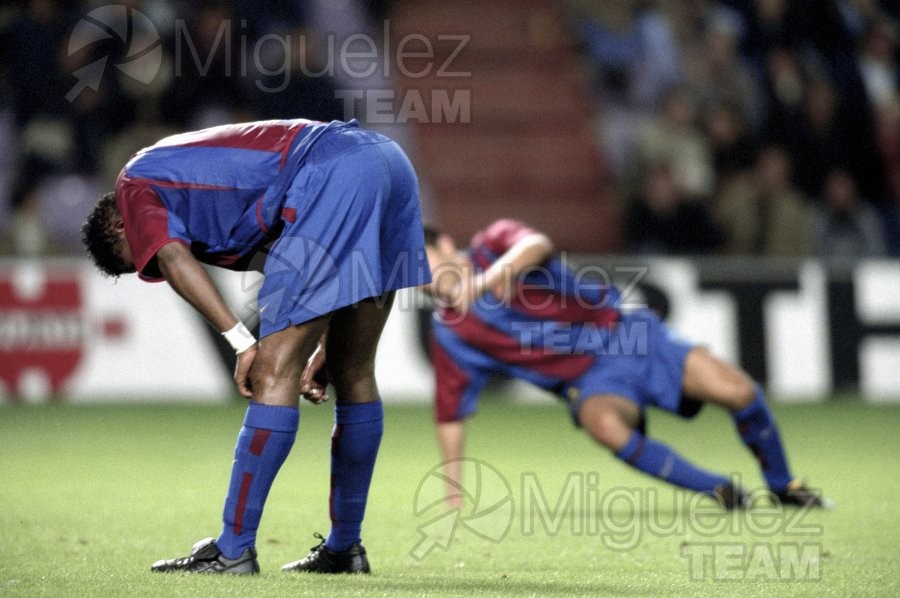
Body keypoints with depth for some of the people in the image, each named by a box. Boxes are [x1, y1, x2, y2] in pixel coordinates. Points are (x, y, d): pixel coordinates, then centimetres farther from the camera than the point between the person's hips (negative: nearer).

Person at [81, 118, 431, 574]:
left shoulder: (134, 185, 14)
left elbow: (173, 259, -10)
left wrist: (243, 342, -12)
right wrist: (320, 351, 22)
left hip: (337, 178, -9)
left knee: (275, 372, -6)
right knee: (354, 373, 17)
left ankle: (233, 550, -5)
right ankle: (344, 548, 25)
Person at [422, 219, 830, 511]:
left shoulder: (495, 243, -6)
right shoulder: (448, 333, -1)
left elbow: (537, 245, -30)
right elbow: (451, 416, 2)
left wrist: (482, 281, -45)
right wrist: (453, 498, -2)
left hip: (623, 334, 0)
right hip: (590, 382, 0)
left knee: (737, 392, -15)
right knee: (604, 424, -36)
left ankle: (784, 486, 11)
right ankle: (721, 491, -21)